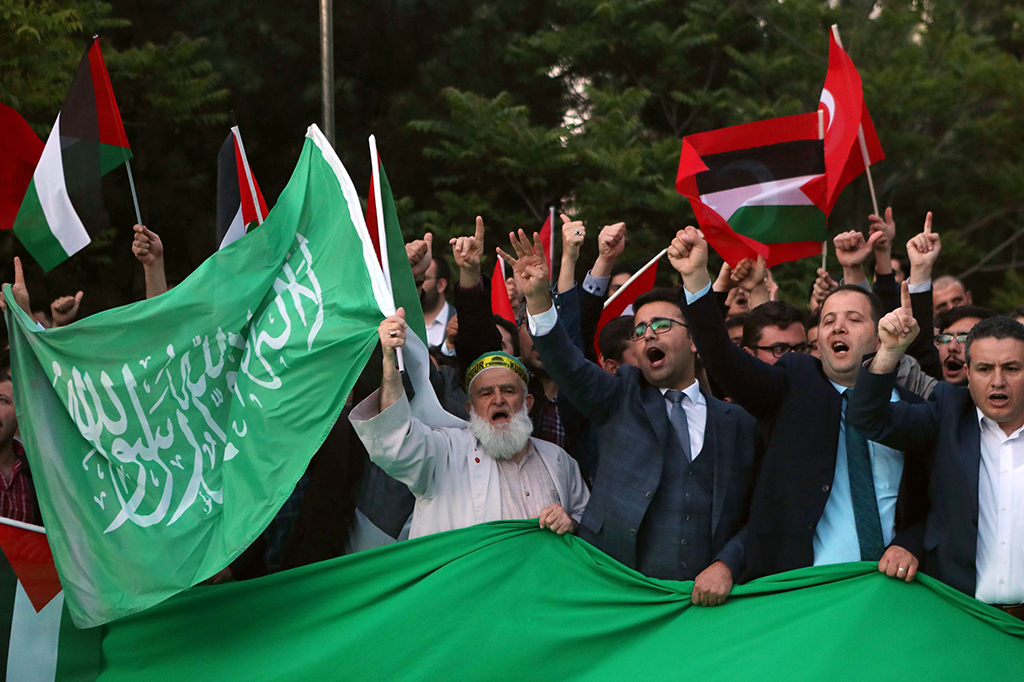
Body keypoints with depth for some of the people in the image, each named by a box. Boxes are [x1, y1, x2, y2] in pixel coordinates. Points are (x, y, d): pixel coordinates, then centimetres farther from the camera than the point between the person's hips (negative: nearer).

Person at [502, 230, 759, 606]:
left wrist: (726, 565, -9)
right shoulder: (621, 398, 11)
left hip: (701, 598, 1)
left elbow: (755, 514, 9)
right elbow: (568, 366, -6)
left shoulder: (738, 423, 13)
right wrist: (538, 298, -22)